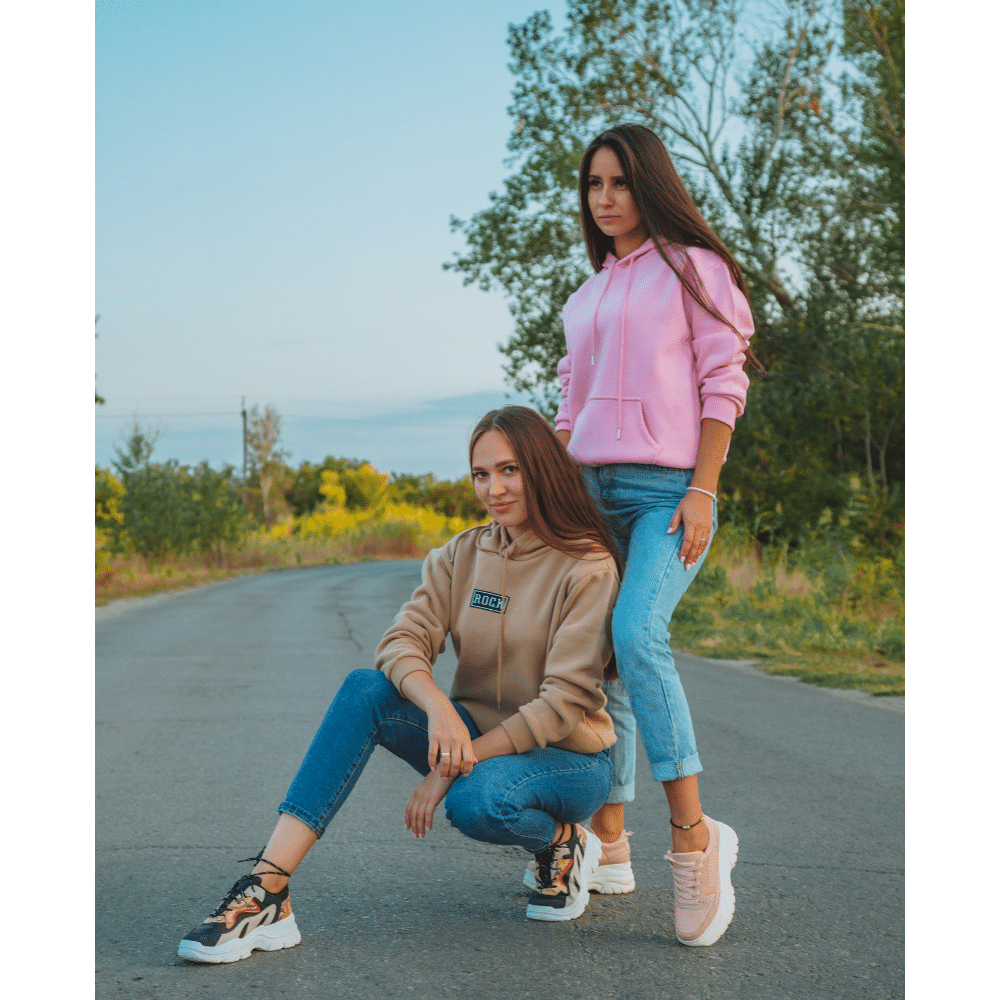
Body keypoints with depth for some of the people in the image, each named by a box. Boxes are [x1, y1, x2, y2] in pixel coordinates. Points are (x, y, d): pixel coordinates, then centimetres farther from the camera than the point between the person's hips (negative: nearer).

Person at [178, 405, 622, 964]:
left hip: (568, 756, -5)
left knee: (477, 800, -39)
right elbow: (402, 642, -11)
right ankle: (266, 892, -31)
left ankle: (561, 842, -2)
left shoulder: (588, 568, -14)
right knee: (366, 689, -23)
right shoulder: (461, 556, 2)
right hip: (476, 738, 5)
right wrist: (436, 704, -34)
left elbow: (564, 702, -19)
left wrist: (454, 766, -23)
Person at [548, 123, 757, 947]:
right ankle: (607, 847, 13)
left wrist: (702, 491, -13)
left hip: (669, 487, -6)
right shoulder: (585, 299, 21)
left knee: (636, 636, -27)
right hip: (594, 491, 6)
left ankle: (694, 837, -23)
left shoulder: (693, 268, 3)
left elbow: (723, 384, -4)